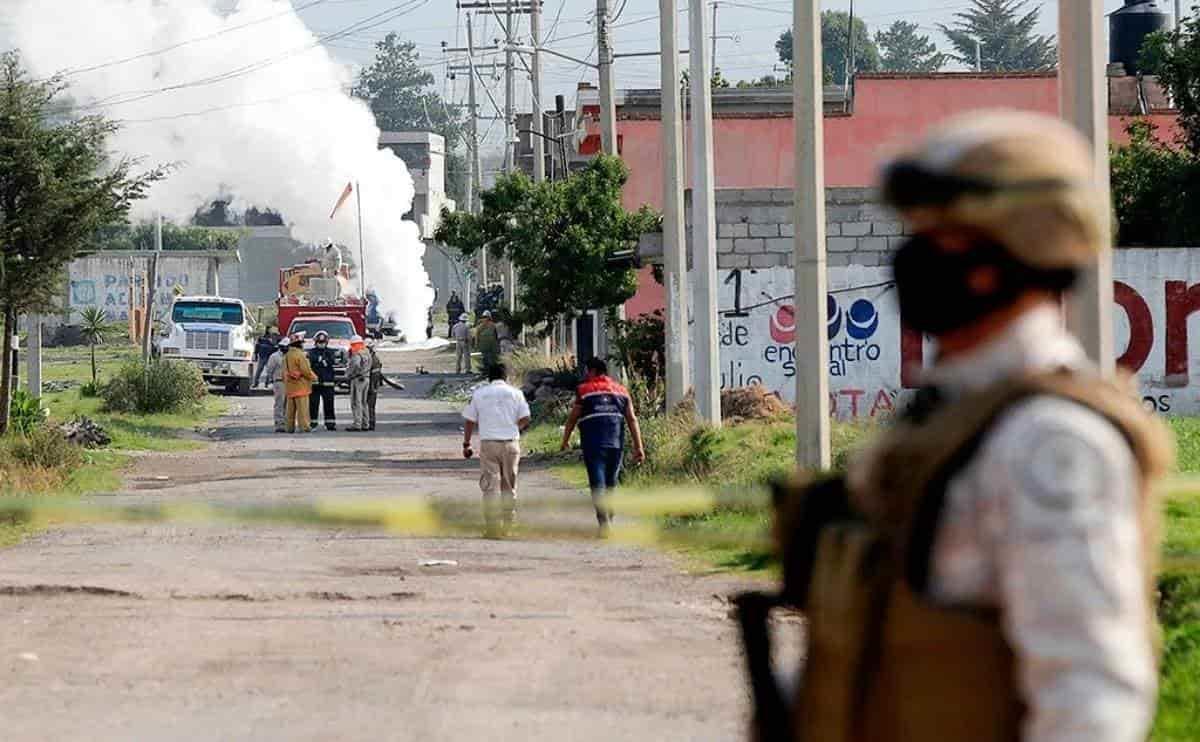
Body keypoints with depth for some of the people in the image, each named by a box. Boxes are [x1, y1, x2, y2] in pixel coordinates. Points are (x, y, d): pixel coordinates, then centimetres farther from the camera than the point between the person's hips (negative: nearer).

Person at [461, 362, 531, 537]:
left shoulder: (479, 394, 5)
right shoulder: (515, 393, 6)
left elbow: (469, 420, 6)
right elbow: (525, 419, 1)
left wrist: (466, 444, 14)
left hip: (488, 443, -1)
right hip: (511, 443, 1)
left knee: (490, 485, -2)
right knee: (509, 485, 12)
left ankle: (492, 524, -11)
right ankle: (507, 523, 14)